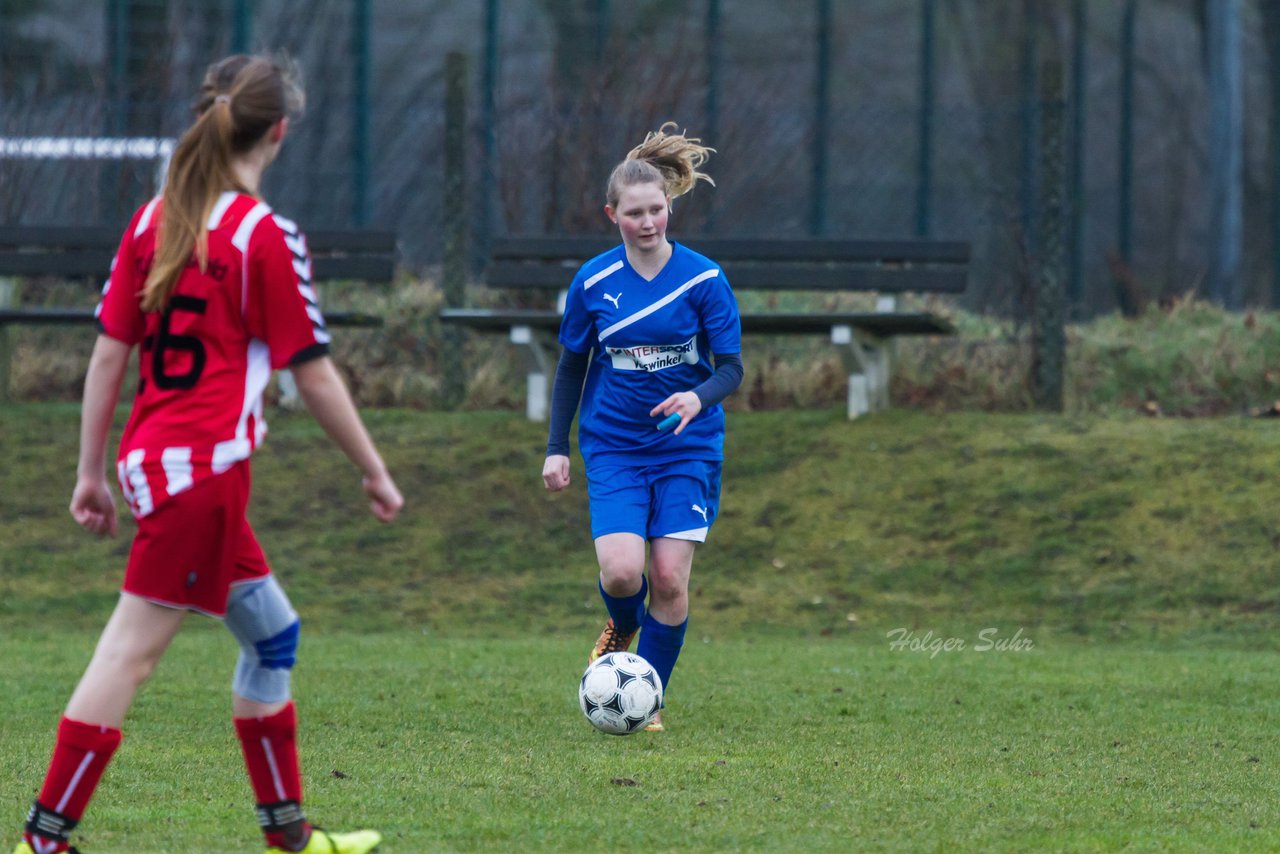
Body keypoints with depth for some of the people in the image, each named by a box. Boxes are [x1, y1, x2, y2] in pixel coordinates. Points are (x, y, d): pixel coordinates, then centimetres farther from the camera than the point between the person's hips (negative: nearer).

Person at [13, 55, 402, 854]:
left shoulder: (154, 219, 9)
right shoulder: (268, 236, -10)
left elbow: (109, 351, 10)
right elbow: (313, 374, -6)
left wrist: (92, 472, 15)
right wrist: (377, 473, 4)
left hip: (152, 457, 8)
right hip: (204, 465, -8)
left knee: (272, 630, 18)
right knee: (132, 649, -6)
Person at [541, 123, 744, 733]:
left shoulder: (704, 279, -7)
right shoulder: (593, 283, -3)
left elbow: (731, 366, -7)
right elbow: (571, 366, 9)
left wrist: (698, 396, -29)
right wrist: (556, 447, 6)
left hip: (687, 447, 0)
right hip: (614, 448, 0)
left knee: (670, 580, -7)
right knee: (621, 571, -16)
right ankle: (622, 626, 21)